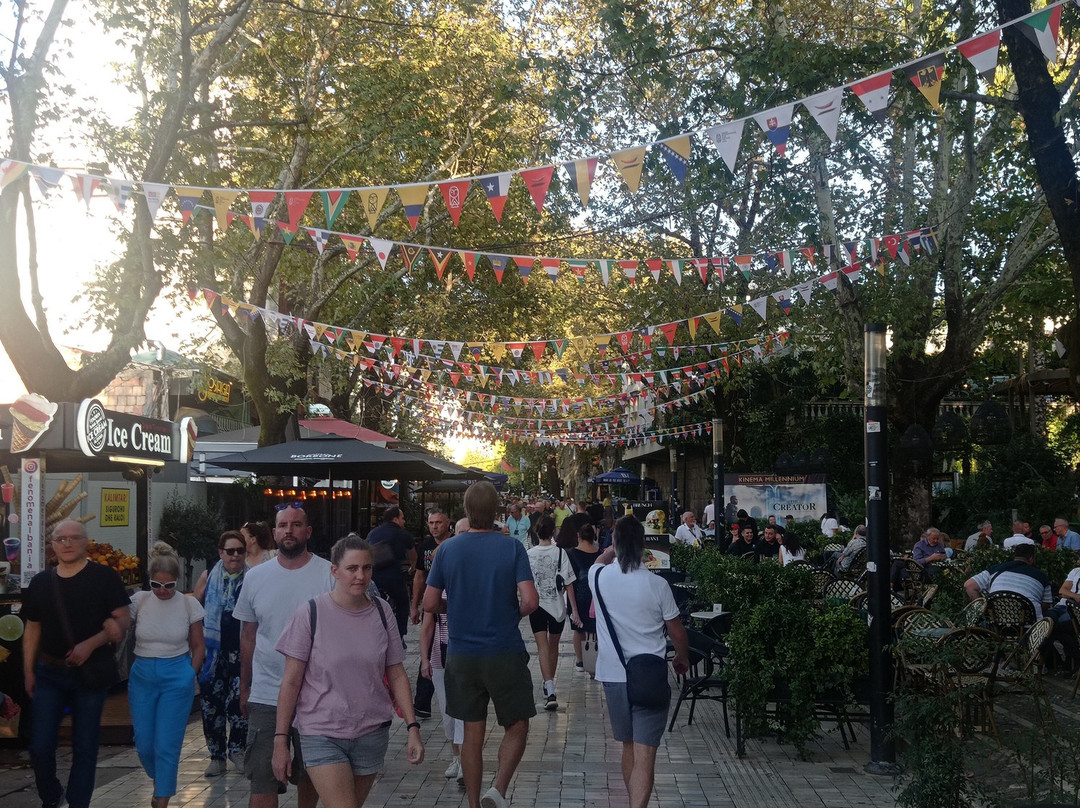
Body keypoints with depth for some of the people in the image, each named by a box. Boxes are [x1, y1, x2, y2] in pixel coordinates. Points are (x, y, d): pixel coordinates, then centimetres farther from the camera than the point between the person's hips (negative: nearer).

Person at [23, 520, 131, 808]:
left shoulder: (104, 577, -5)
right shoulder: (41, 582, 7)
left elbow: (123, 619, -7)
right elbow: (32, 628, 13)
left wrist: (91, 644, -20)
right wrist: (28, 671, 10)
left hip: (90, 673, -3)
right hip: (49, 673, 3)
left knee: (84, 747, 4)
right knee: (40, 746, 2)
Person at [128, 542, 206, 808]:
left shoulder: (189, 604, -3)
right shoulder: (139, 601, -2)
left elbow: (198, 646, 6)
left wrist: (190, 676, 0)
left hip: (177, 678, -2)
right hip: (142, 676, 2)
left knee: (166, 745, -4)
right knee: (144, 744, 7)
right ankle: (160, 783, 36)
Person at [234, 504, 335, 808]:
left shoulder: (330, 575, -5)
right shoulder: (255, 577, 3)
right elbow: (248, 637, 12)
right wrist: (244, 688, 15)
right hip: (265, 697, 1)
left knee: (310, 776, 16)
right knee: (262, 781, -3)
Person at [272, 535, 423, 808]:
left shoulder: (381, 613, 2)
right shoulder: (311, 613, -8)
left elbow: (396, 676, 7)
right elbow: (291, 681, -5)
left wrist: (412, 728, 0)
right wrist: (280, 740, -6)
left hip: (372, 734, 4)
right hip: (322, 735, -4)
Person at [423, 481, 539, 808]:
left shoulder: (447, 549, -3)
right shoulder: (512, 547, -9)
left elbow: (429, 604, -1)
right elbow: (530, 601, -16)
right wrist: (514, 614, 5)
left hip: (462, 655, 2)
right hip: (506, 654, -2)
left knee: (473, 732, 13)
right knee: (517, 727, 12)